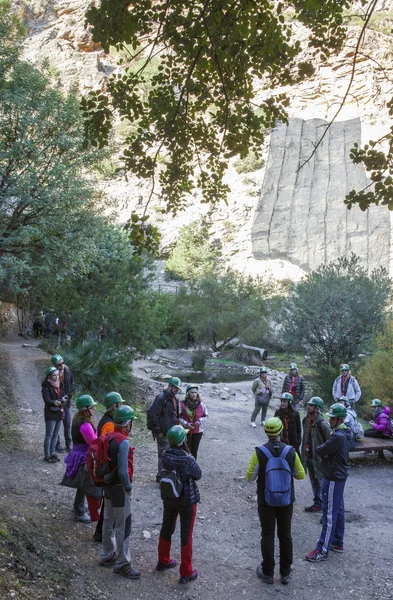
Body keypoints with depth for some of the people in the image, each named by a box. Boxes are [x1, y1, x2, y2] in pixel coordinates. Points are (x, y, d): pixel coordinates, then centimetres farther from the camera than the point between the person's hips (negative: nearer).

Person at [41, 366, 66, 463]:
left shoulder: (59, 385, 11)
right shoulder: (46, 387, -8)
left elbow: (64, 398, 5)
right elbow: (47, 401, -17)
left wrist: (59, 402, -17)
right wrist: (58, 402, -29)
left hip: (59, 413, 6)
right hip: (50, 414, -6)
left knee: (55, 435, 10)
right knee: (49, 435, -2)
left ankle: (52, 453, 19)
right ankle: (47, 455, 4)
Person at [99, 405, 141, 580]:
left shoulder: (108, 437, 1)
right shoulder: (123, 442, -25)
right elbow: (123, 471, -26)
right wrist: (128, 486, -10)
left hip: (108, 485, 9)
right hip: (119, 488, -9)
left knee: (109, 521, 21)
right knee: (123, 526, 2)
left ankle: (107, 556, 35)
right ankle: (122, 564, 12)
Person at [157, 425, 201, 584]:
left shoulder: (165, 456, -15)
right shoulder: (187, 459, -28)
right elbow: (198, 475, -12)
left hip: (169, 497, 5)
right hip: (187, 499, -5)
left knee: (166, 528, 24)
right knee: (186, 534, 8)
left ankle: (163, 561, 43)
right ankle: (186, 573, 19)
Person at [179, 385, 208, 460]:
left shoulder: (201, 404, -6)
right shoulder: (183, 404, -13)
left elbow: (205, 416, 5)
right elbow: (178, 417, -5)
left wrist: (200, 421, -13)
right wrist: (186, 424, -18)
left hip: (198, 431, 2)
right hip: (186, 430, -2)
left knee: (194, 450, 11)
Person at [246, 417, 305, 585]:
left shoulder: (259, 452, -18)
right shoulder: (291, 451, -12)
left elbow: (250, 477, -10)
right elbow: (301, 475, -1)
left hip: (266, 501, -1)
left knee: (267, 535, 11)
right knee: (285, 535, 15)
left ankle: (267, 573, 22)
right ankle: (285, 573, 25)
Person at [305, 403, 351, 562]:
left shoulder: (338, 437, -25)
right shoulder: (342, 433, 8)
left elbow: (320, 451, -21)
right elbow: (324, 450, 9)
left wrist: (322, 451, -2)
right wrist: (326, 453, -10)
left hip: (333, 479, -10)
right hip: (339, 476, 10)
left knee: (329, 514, -4)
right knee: (338, 510, 18)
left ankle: (323, 550, 2)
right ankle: (338, 543, 30)